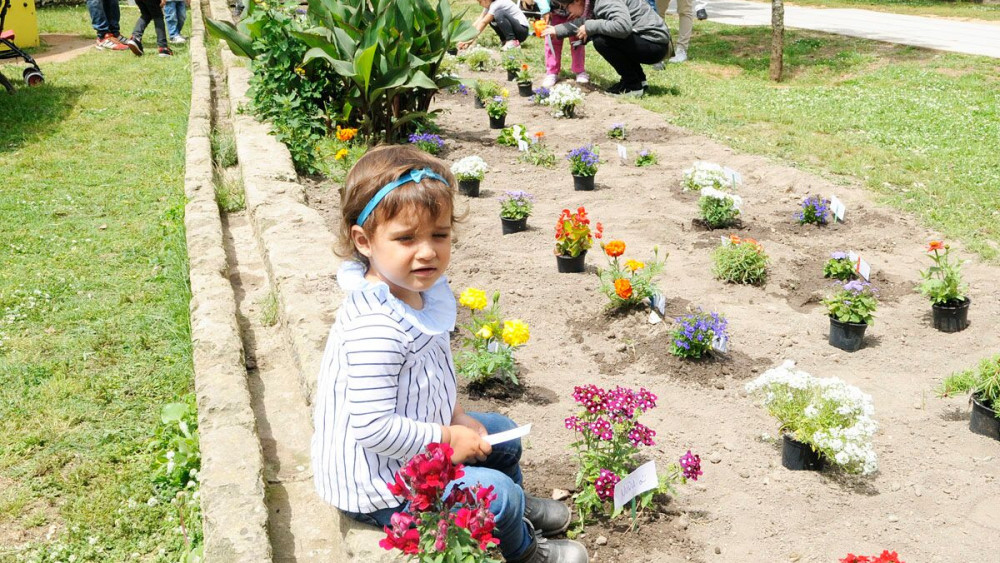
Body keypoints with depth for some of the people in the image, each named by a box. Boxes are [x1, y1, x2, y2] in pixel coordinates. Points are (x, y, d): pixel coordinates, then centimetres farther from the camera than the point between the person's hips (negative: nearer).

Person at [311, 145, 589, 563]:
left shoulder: (417, 292, -5)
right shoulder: (376, 329, -37)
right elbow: (373, 427, -34)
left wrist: (456, 417, -2)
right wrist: (447, 439, -22)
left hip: (416, 442, 10)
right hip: (373, 482, -10)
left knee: (502, 434, 23)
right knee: (496, 491, -10)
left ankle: (518, 509, 52)